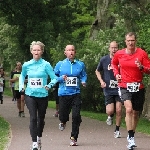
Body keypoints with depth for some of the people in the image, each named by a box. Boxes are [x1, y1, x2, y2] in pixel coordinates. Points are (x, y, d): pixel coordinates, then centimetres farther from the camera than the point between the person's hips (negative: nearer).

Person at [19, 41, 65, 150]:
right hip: (30, 95, 0)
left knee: (41, 118, 13)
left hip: (43, 95, 0)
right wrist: (21, 86, 7)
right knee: (33, 118, -12)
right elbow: (22, 76, 22)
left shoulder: (46, 65, -5)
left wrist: (49, 85, -21)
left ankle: (39, 138, 38)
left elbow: (55, 78, -4)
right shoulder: (26, 65, 3)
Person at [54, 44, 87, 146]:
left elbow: (84, 76, 17)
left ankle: (74, 138, 1)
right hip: (63, 93, 0)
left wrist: (83, 82, -3)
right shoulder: (60, 64, 5)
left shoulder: (80, 64, 7)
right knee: (63, 115, 2)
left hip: (76, 93, 0)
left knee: (76, 116, -10)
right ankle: (63, 122, 42)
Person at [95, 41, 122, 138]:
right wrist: (101, 81, 1)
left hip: (119, 89, 0)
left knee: (119, 110, -4)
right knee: (110, 111, -9)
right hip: (108, 90, 0)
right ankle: (110, 116, 28)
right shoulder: (104, 60, 1)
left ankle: (117, 130, 12)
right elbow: (98, 71, 17)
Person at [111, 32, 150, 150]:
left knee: (136, 113, 10)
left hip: (138, 87, 1)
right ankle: (131, 138, -21)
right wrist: (116, 73, 8)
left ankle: (131, 135, 32)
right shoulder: (119, 54, 2)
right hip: (125, 86, -1)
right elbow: (114, 63, 24)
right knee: (129, 109, -22)